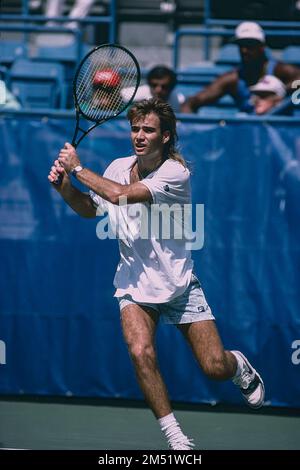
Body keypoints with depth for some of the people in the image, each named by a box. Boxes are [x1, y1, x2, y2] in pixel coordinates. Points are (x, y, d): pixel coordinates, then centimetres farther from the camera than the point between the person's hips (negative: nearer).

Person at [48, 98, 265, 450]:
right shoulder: (119, 167, -1)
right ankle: (175, 439, -13)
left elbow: (121, 195, -30)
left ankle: (239, 366, 35)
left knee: (216, 368, -5)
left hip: (179, 284, -3)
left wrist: (79, 168, -22)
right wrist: (65, 186, -3)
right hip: (134, 285, 3)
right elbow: (91, 208, 15)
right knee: (141, 352, -24)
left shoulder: (176, 172, -19)